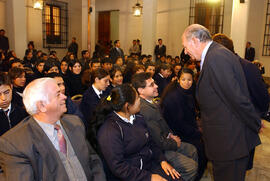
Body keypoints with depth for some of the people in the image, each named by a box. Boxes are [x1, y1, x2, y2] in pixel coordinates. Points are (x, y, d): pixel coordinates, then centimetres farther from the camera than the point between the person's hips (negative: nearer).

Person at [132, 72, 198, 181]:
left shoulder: (150, 102, 1)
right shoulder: (145, 109, -32)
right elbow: (159, 142, -27)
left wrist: (170, 134, 4)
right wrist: (175, 143, -9)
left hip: (165, 139, 10)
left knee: (192, 150, 18)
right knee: (191, 166, -12)